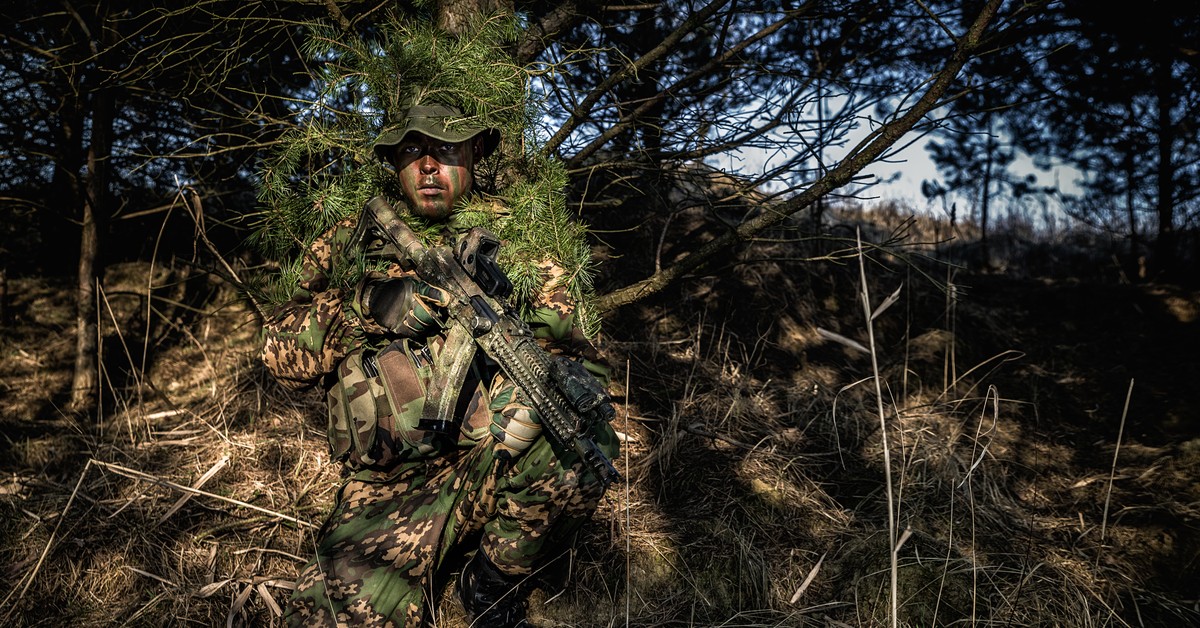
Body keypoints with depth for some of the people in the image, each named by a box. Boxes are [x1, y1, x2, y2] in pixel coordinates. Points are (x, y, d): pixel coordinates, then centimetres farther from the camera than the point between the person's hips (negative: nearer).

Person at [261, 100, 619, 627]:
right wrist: (363, 307, -14)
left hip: (498, 461, 1)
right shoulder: (353, 242, 11)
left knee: (582, 442, -32)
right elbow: (281, 353, 4)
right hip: (389, 489, 0)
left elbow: (576, 350, 4)